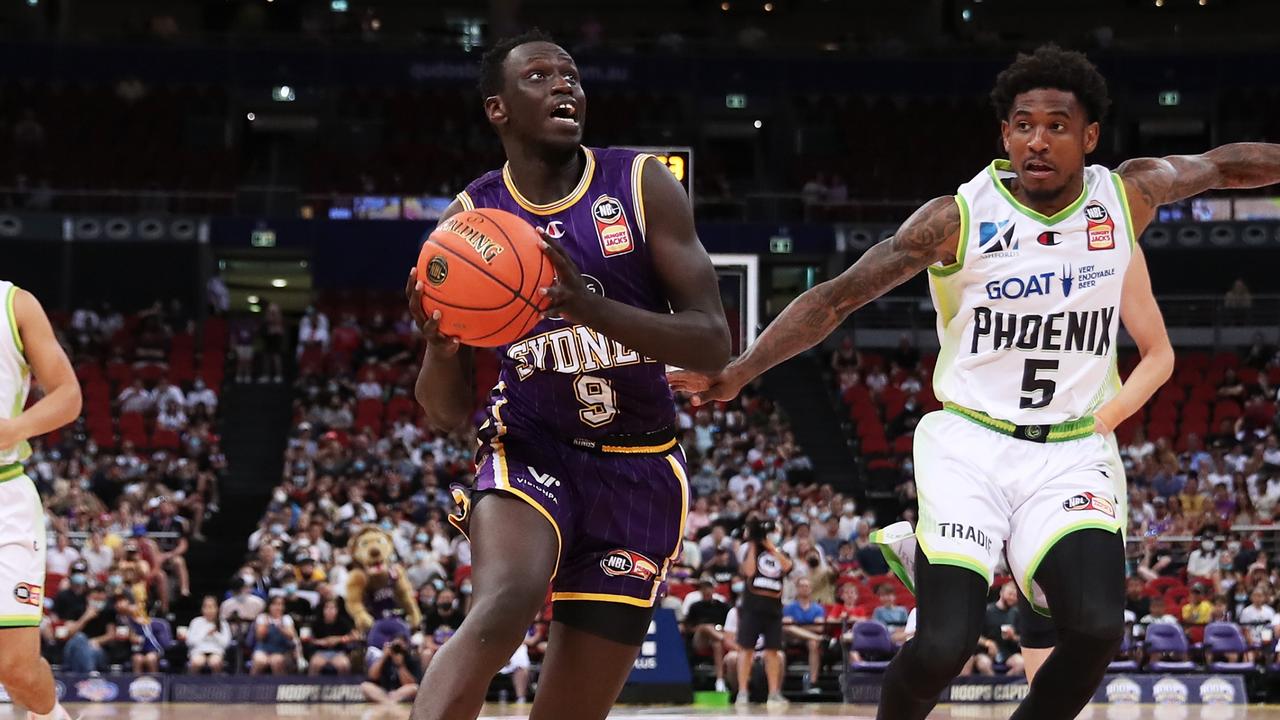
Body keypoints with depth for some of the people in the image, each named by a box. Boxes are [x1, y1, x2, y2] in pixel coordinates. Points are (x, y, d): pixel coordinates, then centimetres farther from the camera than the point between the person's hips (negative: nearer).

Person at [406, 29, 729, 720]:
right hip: (530, 452, -1)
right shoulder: (469, 218, -2)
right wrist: (440, 347, -22)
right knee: (501, 608, -34)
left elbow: (714, 343, -13)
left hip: (639, 473, 1)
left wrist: (588, 306, -28)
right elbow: (445, 412, 2)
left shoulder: (642, 185, -4)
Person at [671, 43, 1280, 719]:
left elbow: (1223, 164, 17)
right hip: (970, 443, -2)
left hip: (1074, 452, 2)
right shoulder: (959, 218, -10)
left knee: (1097, 629, -23)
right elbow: (838, 295, -10)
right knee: (943, 645, -19)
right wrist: (738, 372, -18)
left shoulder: (1128, 197, -2)